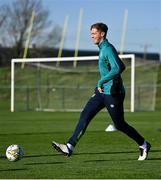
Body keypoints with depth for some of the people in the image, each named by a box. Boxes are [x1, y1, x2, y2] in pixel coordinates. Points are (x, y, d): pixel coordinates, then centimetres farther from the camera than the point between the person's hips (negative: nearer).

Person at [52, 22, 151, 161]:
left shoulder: (108, 49, -16)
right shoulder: (103, 48, 14)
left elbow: (117, 69, -29)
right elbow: (122, 67, 23)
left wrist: (101, 82, -25)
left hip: (113, 93, -9)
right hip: (102, 91, 9)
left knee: (119, 124, 2)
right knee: (85, 115, -2)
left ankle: (143, 145, 20)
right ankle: (70, 147, -7)